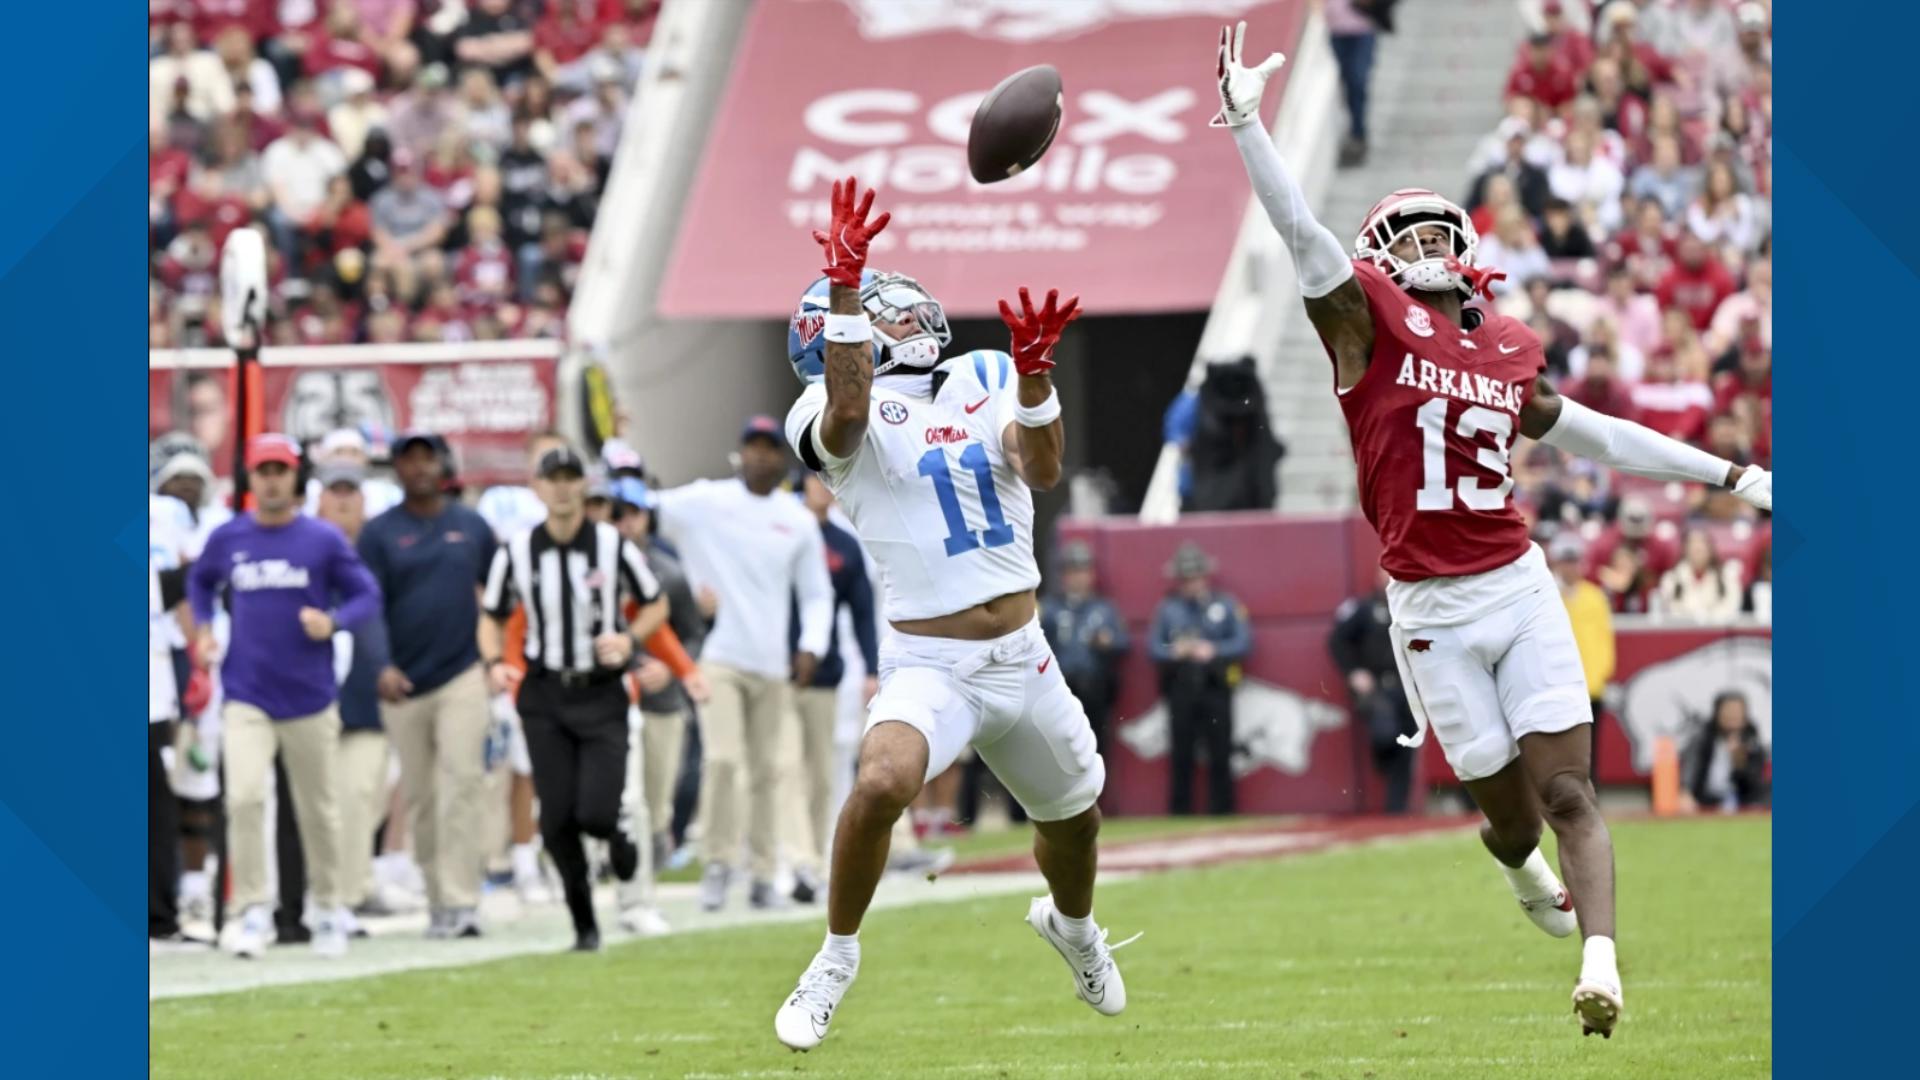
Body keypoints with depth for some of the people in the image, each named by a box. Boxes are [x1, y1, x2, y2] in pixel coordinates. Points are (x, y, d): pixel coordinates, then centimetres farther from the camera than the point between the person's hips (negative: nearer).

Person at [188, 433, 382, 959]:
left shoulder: (324, 539, -3)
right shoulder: (228, 538, 3)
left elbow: (367, 596, 0)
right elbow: (201, 581, 22)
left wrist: (332, 621, -19)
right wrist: (203, 628, 7)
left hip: (310, 697, 0)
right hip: (246, 695, 0)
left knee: (318, 810, 9)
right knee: (244, 797, -16)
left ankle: (328, 910, 25)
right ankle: (253, 911, -11)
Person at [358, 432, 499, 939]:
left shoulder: (472, 527, 9)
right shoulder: (379, 533, 4)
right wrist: (381, 666, -16)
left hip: (462, 675, 0)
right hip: (404, 684, 0)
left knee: (460, 783, -14)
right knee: (420, 796, 4)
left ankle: (459, 902, -18)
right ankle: (438, 901, 13)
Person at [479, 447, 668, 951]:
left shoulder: (614, 546, -5)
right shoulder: (515, 552, -1)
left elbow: (656, 605, 7)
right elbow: (492, 617, 10)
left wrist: (629, 639, -12)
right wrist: (494, 663, -9)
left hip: (602, 695, -2)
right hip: (544, 697, 2)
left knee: (595, 813, -14)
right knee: (557, 820, -2)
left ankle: (615, 837, 25)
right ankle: (584, 924, 12)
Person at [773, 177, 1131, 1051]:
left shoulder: (986, 382, 6)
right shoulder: (838, 412, -7)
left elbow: (1042, 470, -10)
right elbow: (849, 407, -32)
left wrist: (1032, 372, -27)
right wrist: (843, 280, -38)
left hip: (1023, 658, 5)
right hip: (929, 666, -5)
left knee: (1074, 812, 22)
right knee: (880, 785, -32)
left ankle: (1071, 926, 56)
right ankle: (837, 957, -11)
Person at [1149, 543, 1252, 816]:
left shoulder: (1226, 605, 6)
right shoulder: (1167, 608, 10)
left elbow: (1244, 642, -1)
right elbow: (1153, 647, 5)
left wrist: (1213, 650, -16)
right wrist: (1174, 651, -16)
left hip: (1216, 688, -1)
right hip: (1181, 689, 1)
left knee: (1220, 756, -1)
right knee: (1180, 757, 1)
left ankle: (1221, 812, 3)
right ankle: (1179, 814, 5)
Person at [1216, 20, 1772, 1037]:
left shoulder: (1509, 351, 10)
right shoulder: (1368, 322, -3)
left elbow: (1596, 434, 23)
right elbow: (1301, 235, -15)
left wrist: (1731, 476, 26)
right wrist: (1244, 120, -27)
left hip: (1520, 589, 3)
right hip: (1431, 610, -3)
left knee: (1567, 790, -10)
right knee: (1511, 811, 6)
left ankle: (1601, 966, -18)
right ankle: (1520, 865, 42)